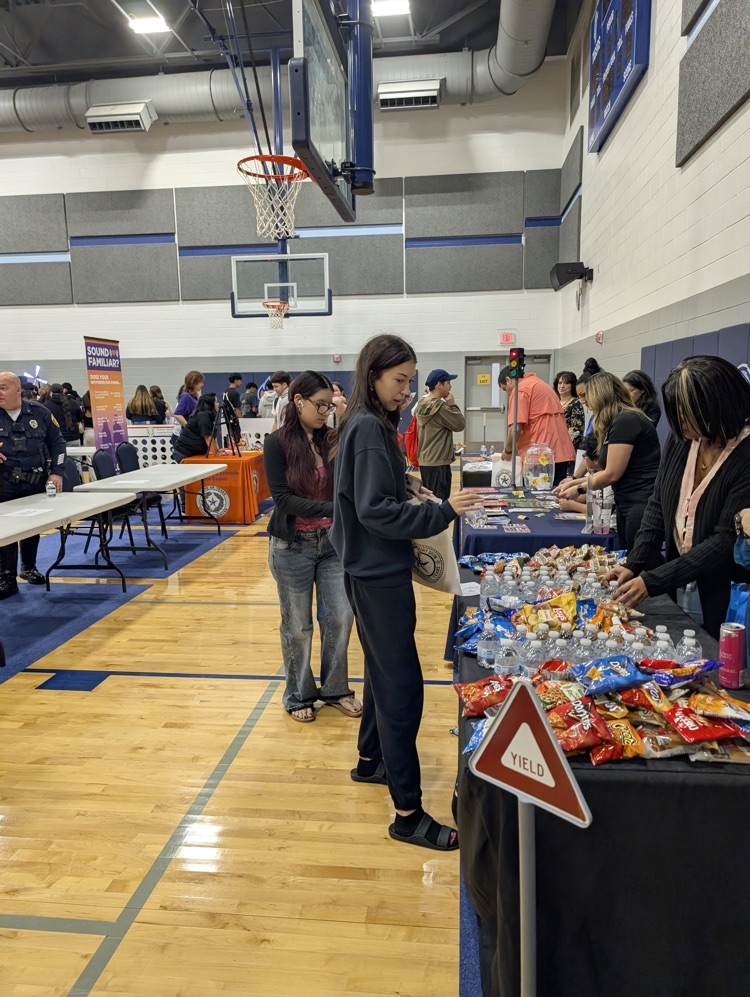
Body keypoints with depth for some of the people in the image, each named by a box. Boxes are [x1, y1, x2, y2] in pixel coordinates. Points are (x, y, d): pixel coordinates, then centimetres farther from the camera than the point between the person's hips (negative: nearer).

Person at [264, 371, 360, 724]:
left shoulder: (331, 440, 1)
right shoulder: (278, 443, -10)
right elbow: (283, 498, -18)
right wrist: (332, 509, -28)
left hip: (333, 542, 4)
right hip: (293, 546, -4)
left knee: (340, 617, 6)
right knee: (297, 625, 10)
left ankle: (334, 688, 27)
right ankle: (299, 695, 29)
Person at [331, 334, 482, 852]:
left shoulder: (372, 423, 11)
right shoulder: (368, 428, -18)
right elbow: (375, 511, -23)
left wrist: (406, 487, 4)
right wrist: (442, 511, -25)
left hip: (378, 569, 10)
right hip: (378, 573, -10)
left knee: (384, 672, 22)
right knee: (402, 686, -6)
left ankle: (370, 761, 40)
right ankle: (408, 813, 4)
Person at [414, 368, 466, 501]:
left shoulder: (421, 404, 9)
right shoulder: (440, 406, -18)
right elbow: (460, 424, -9)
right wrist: (451, 402, -3)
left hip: (424, 461, 9)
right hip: (438, 463, -9)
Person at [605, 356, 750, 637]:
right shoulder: (679, 440, -2)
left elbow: (726, 541, -22)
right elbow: (658, 507, 5)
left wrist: (652, 582, -23)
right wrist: (633, 566, -6)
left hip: (724, 598, -5)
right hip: (679, 585, 5)